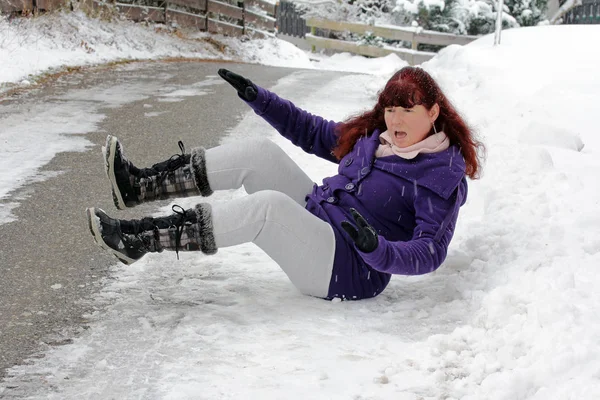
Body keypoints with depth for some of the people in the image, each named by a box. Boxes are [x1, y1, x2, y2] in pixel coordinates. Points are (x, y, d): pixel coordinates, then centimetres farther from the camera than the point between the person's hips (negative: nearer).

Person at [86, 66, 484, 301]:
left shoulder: (441, 177, -13)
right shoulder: (373, 135, 10)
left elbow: (430, 253, -21)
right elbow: (313, 132, 20)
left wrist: (378, 249, -39)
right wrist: (258, 98, 13)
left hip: (348, 270, -9)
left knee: (267, 206, -32)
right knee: (260, 153, -6)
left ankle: (139, 240, -30)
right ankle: (139, 186, -12)